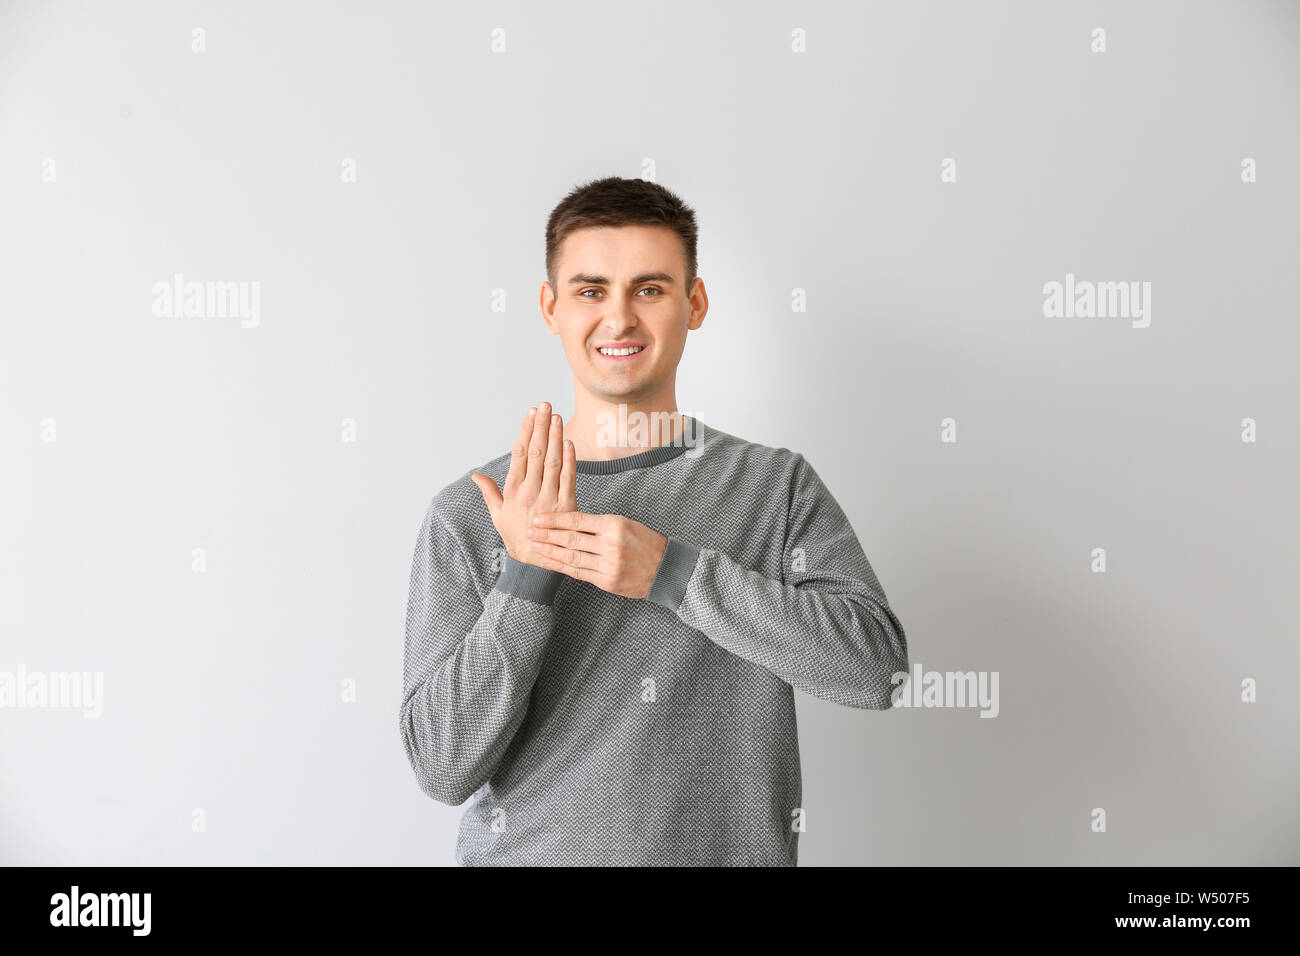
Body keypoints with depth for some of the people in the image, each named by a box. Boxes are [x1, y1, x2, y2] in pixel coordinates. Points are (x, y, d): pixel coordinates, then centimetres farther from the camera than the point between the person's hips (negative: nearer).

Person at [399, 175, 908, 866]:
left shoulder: (777, 486, -5)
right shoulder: (466, 514, -7)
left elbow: (875, 667, -17)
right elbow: (443, 767, -10)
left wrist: (670, 571, -23)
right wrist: (525, 574, -23)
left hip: (732, 847, 1)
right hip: (528, 850, 0)